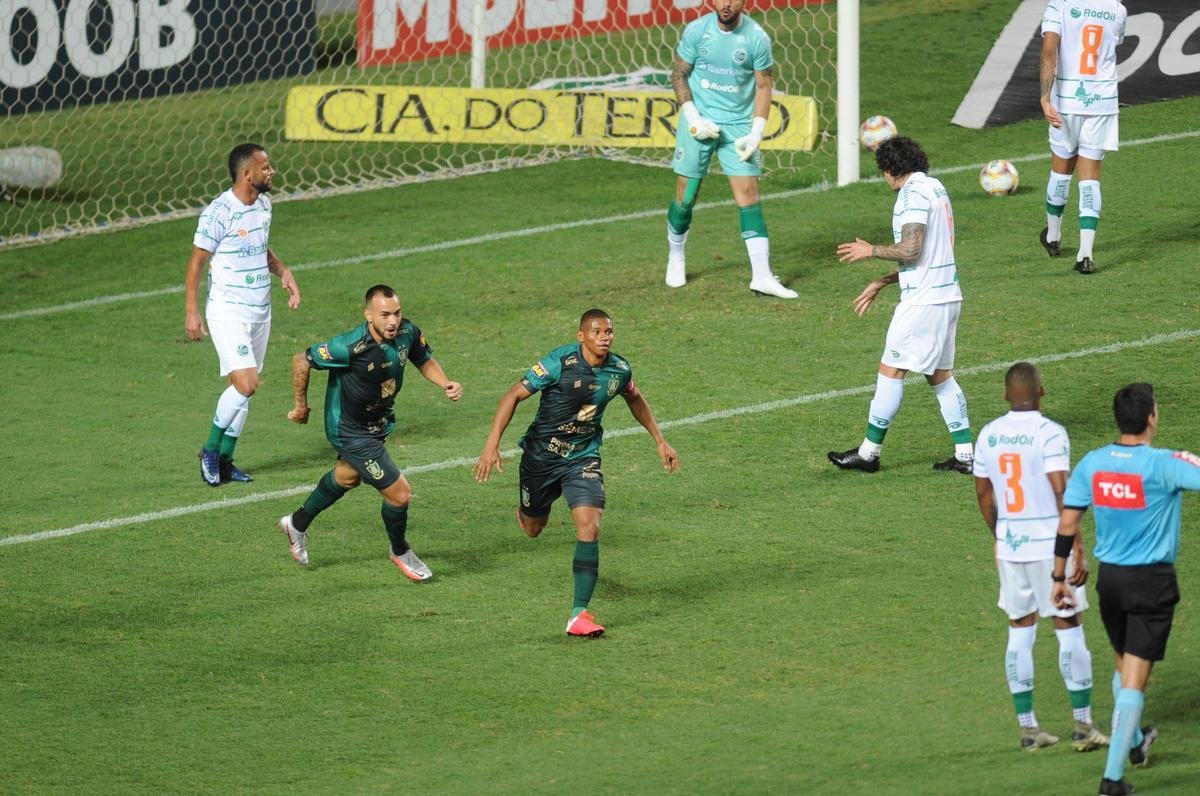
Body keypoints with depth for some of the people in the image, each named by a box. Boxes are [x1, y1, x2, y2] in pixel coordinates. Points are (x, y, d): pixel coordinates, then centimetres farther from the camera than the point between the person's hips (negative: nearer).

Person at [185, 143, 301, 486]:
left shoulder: (263, 204, 7)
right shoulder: (219, 212, -17)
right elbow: (196, 262, -12)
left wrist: (282, 270, 3)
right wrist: (191, 312, -15)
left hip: (260, 312, 7)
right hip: (228, 312, -7)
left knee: (242, 387, 7)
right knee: (246, 384, -16)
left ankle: (224, 460, 15)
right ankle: (210, 449, 2)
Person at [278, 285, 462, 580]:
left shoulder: (407, 332, -17)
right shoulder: (350, 347, -36)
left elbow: (425, 360, 4)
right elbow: (302, 361, -23)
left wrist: (446, 383, -15)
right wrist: (300, 406, -10)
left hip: (379, 421, 8)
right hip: (349, 431, -8)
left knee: (347, 477, 33)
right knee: (399, 493, -7)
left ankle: (298, 523, 59)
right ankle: (400, 552, 25)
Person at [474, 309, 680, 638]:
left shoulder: (619, 370, -8)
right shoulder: (560, 362, -22)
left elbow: (636, 401, 16)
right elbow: (514, 395, -18)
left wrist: (660, 441, 19)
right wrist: (491, 445, -23)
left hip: (584, 458, 2)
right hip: (542, 455, -2)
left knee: (590, 527, -18)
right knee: (532, 529, 16)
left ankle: (580, 614, -15)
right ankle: (527, 509, 58)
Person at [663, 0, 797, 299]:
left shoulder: (756, 38, -8)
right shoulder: (697, 30, -6)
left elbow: (763, 85, 0)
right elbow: (678, 75, 2)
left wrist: (757, 132, -8)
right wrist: (693, 118, -9)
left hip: (738, 124, 0)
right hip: (699, 120, 1)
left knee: (748, 193, -9)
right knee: (686, 196, 3)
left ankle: (762, 275, -11)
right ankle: (675, 259, 29)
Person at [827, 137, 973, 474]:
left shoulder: (913, 194, -13)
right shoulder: (936, 188, 17)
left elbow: (910, 249, -21)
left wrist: (871, 251, -5)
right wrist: (881, 284, 25)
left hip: (923, 300, -9)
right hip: (948, 294, 9)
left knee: (891, 371, -2)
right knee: (941, 376, 13)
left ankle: (869, 452, 4)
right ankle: (965, 455, 11)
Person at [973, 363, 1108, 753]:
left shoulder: (988, 436, 4)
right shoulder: (1050, 434, -13)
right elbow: (1063, 497, -17)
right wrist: (1078, 550, -14)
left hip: (1010, 545, 5)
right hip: (1051, 544, -5)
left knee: (1020, 630, 11)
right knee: (1069, 629, 4)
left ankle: (1027, 727, 13)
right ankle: (1083, 726, 6)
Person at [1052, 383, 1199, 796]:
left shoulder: (1092, 464, -3)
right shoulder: (1163, 465, -17)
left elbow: (1066, 524, 1)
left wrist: (1059, 577, 12)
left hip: (1109, 577, 5)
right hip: (1152, 581, -5)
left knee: (1124, 665, 27)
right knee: (1134, 680, -3)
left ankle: (1133, 742, 47)